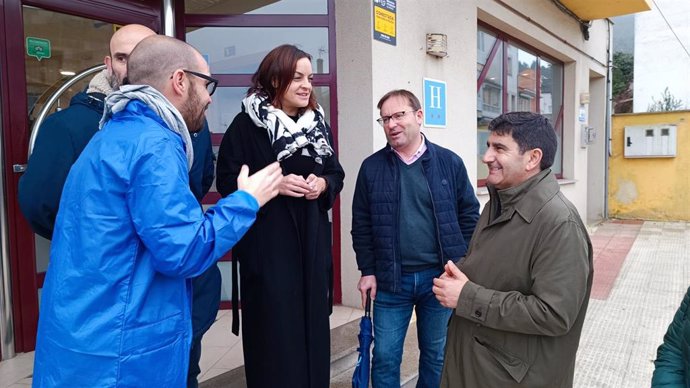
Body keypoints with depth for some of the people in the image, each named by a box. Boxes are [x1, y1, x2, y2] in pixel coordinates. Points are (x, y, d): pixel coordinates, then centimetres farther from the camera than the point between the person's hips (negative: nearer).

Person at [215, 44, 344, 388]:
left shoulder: (318, 122, 10)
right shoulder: (247, 124, -6)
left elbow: (337, 174, 14)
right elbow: (227, 180, -8)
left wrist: (323, 183, -7)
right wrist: (274, 184, -20)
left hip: (312, 243, 5)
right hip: (267, 243, -4)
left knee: (312, 325, 12)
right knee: (273, 331, 2)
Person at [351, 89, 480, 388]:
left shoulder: (450, 162, -2)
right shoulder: (371, 167, -1)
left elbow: (469, 214, 3)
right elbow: (361, 224, 3)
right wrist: (367, 271, 0)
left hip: (439, 276, 0)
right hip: (390, 279, 0)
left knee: (436, 355, 16)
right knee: (385, 356, 9)